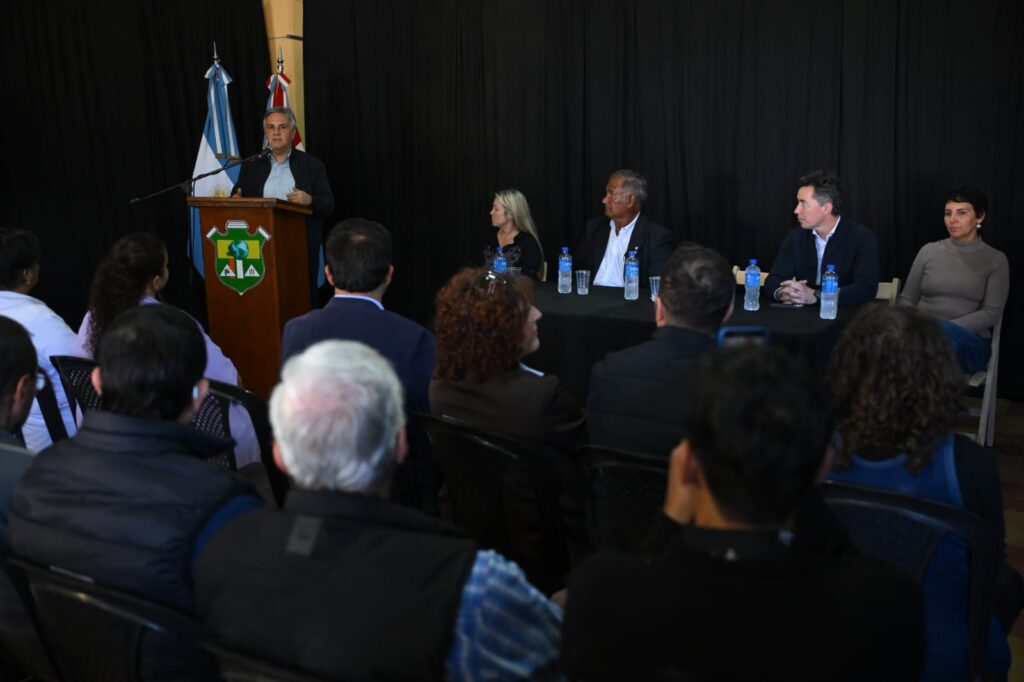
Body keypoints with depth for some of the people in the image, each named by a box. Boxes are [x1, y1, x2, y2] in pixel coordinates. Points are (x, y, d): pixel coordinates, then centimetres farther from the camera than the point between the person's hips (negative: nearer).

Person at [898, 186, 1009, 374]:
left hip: (970, 342, -2)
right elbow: (907, 299, 15)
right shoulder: (929, 251, 14)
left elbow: (991, 313, -3)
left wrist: (944, 328, -16)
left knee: (945, 333, -41)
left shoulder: (995, 260, 7)